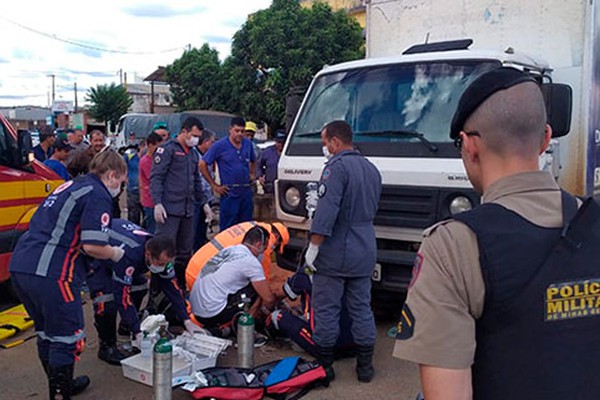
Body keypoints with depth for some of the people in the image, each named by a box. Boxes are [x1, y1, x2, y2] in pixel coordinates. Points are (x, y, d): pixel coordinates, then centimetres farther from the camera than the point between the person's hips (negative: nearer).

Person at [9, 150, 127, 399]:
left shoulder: (69, 187, 22)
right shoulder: (97, 195, -6)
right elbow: (92, 246, -17)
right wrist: (115, 254, 4)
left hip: (19, 266, 10)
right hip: (50, 273, -10)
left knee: (47, 334, 22)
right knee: (66, 339, 4)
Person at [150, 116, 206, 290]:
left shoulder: (193, 154, 19)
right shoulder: (167, 149, -4)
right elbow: (156, 177, -11)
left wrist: (203, 202, 25)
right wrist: (157, 203, -19)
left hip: (187, 211, 8)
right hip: (169, 210, -8)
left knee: (185, 251, 13)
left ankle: (182, 285, 24)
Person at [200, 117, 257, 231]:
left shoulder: (248, 144, 9)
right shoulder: (220, 145, -5)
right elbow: (202, 164, -4)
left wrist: (251, 174, 13)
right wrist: (214, 185, -5)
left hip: (246, 192, 5)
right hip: (229, 193, -5)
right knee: (227, 228, -1)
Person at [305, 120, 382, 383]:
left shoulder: (337, 167, -15)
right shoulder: (371, 169, 12)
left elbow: (327, 210, -24)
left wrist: (313, 246, -19)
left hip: (334, 253, -7)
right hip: (364, 253, 8)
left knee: (326, 310, 6)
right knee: (361, 309, 14)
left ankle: (324, 365, 15)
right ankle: (365, 366, 21)